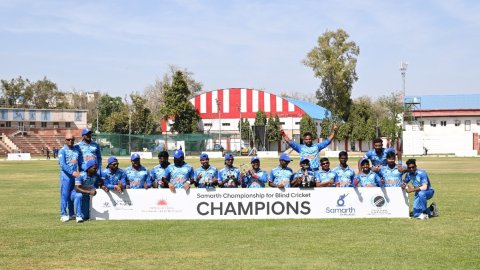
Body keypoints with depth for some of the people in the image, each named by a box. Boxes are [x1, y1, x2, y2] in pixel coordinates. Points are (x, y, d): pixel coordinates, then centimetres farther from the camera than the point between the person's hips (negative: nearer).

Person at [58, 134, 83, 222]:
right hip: (66, 175, -5)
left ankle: (71, 214, 18)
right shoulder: (62, 151, -5)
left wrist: (78, 170, -4)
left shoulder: (77, 149, 11)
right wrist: (72, 172, -23)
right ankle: (63, 214, -3)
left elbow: (80, 161, 13)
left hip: (76, 174, 5)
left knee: (73, 195, 11)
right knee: (65, 194, -5)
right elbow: (62, 164, -15)